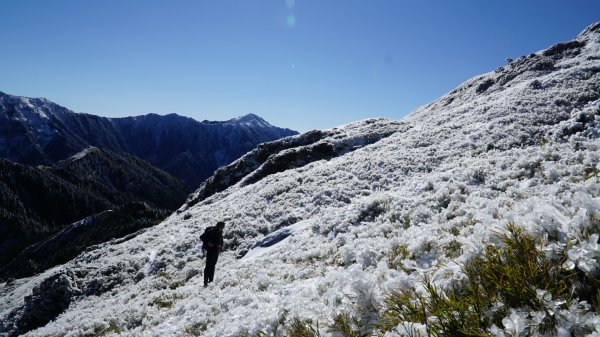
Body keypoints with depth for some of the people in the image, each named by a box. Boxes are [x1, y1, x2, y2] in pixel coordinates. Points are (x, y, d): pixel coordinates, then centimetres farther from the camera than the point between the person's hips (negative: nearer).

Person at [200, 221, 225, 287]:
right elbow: (202, 237, -14)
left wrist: (221, 245, 4)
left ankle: (211, 281, 22)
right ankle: (205, 283, -5)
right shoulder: (211, 231, -15)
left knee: (213, 266, 14)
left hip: (217, 250, 8)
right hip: (211, 250, -8)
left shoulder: (220, 232, 8)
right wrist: (208, 243, -19)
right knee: (208, 266, -7)